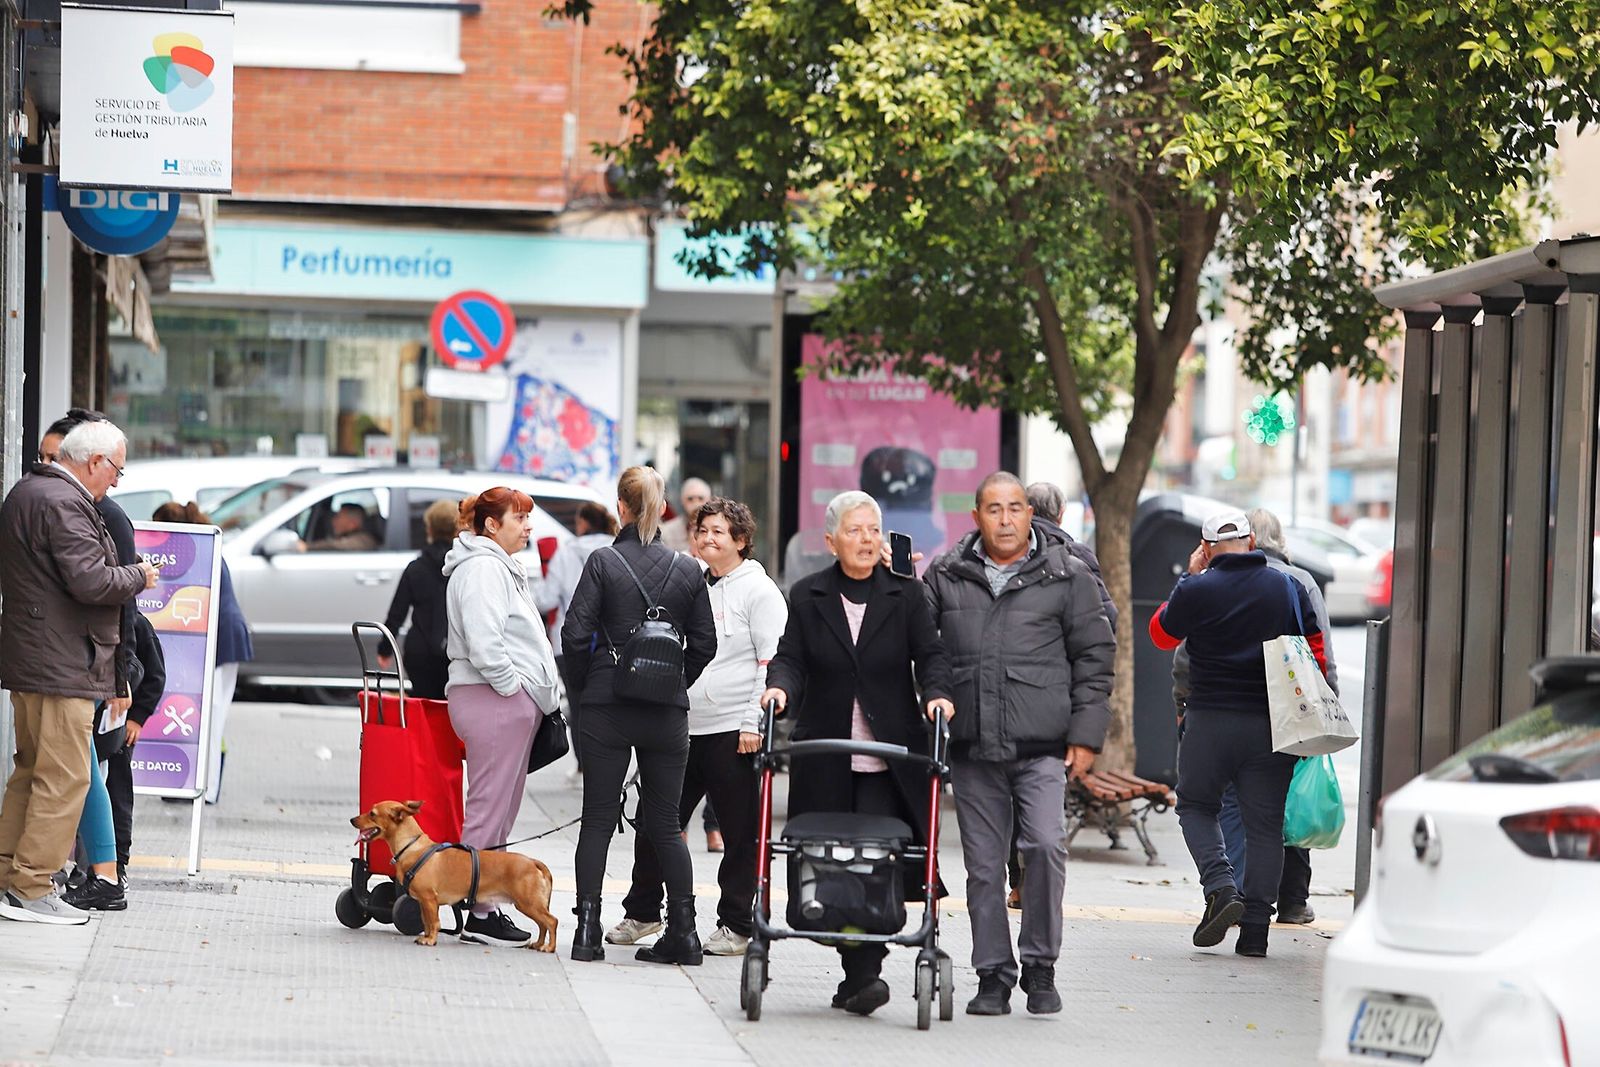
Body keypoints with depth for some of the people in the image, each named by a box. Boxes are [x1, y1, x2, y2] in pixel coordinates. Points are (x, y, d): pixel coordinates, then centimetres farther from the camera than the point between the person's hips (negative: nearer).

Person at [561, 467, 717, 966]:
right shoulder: (687, 570, 2)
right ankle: (682, 931, 3)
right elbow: (704, 643, 4)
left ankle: (587, 929, -2)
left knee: (598, 819, 4)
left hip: (606, 707, -2)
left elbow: (576, 633, -9)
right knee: (665, 823, 8)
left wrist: (584, 687, 6)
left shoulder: (603, 563, -6)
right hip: (667, 712, 2)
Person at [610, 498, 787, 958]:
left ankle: (736, 924, 9)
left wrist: (754, 723, -14)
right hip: (682, 726, 6)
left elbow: (771, 662, -8)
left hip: (733, 731, -6)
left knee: (740, 832, 1)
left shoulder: (759, 590, -4)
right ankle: (642, 912, 19)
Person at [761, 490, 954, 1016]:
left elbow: (930, 654, 2)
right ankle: (857, 970, 9)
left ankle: (864, 971, -14)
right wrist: (780, 686, -18)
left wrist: (936, 694, -17)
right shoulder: (807, 596, 8)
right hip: (825, 754, 2)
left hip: (887, 755, -2)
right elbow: (790, 656, 3)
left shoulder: (905, 596, 6)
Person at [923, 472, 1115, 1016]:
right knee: (983, 865, 5)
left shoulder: (1067, 575, 4)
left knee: (1045, 845, -17)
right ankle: (993, 977, 14)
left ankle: (1040, 965, -2)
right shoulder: (945, 576, 9)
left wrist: (1085, 734, 0)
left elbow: (1094, 657, 5)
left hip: (1043, 746, -2)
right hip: (972, 748, 3)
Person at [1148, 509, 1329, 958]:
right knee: (1265, 824, 6)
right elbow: (1315, 654, 8)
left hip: (1210, 719, -2)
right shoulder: (1290, 589, 4)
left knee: (1197, 806, 15)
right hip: (1272, 726, 2)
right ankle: (1255, 929, 3)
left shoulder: (1196, 590, -5)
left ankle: (1220, 888, -8)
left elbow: (1162, 634, 12)